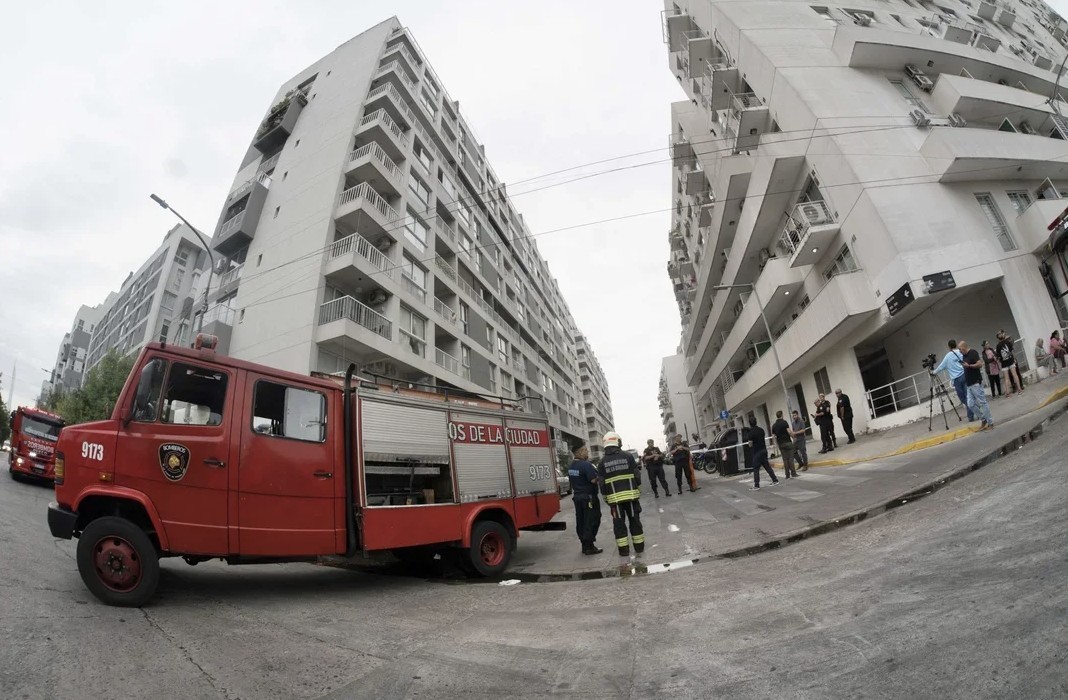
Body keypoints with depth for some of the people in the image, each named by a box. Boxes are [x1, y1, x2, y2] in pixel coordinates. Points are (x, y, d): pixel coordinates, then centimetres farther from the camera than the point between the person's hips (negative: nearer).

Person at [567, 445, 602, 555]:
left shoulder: (570, 466, 8)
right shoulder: (586, 465, -20)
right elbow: (594, 480, -23)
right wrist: (598, 475, -6)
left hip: (577, 496, 8)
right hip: (589, 497, -8)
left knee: (580, 522, 12)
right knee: (591, 521, -1)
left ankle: (584, 546, 18)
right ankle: (589, 547, 0)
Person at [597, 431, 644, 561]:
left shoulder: (603, 462, -1)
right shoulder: (628, 457, -2)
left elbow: (602, 483, 0)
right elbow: (637, 476, 0)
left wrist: (606, 498, 10)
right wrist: (637, 489, 13)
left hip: (614, 498, 0)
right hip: (630, 495, 1)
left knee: (619, 523, 7)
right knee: (635, 521, 11)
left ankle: (624, 550, 8)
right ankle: (639, 547, 18)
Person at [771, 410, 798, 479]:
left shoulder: (774, 425, 7)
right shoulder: (784, 422, -8)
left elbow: (774, 437, 7)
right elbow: (789, 432, -16)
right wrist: (793, 437, 0)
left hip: (781, 444, 4)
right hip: (788, 442, -4)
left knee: (785, 459, 6)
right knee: (790, 458, 0)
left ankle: (787, 474, 6)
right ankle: (793, 473, -2)